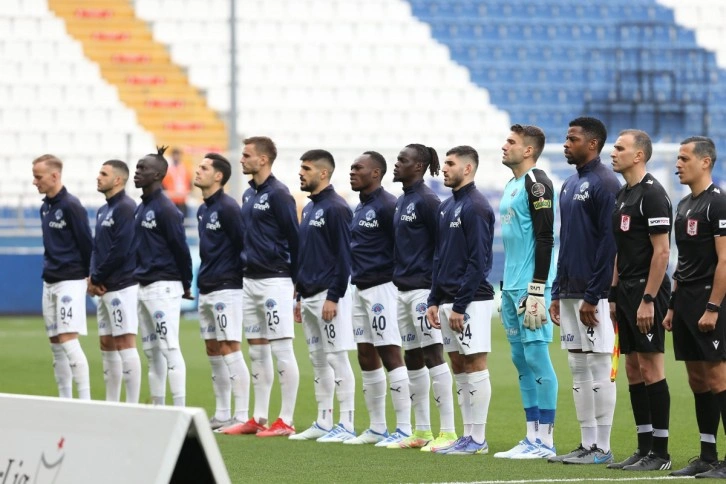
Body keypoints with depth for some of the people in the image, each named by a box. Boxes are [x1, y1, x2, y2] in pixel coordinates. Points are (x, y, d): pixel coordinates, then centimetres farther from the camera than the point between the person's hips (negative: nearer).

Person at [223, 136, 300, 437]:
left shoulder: (278, 194, -11)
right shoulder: (249, 195, 14)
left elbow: (294, 238, -11)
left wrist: (295, 281, -9)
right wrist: (245, 271, 15)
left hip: (274, 280, -9)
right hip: (250, 280, 9)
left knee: (282, 350, -6)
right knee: (257, 351, 11)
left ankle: (286, 421, -5)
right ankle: (259, 418, 16)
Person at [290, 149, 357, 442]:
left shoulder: (336, 208, -12)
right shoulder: (309, 209, 17)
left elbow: (343, 256, -16)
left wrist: (333, 297, -20)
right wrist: (300, 297, 19)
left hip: (329, 296, -9)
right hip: (309, 296, 9)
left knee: (337, 358, -7)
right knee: (318, 361, 11)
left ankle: (347, 425, -6)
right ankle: (323, 423, 16)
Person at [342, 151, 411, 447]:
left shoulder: (386, 205, -13)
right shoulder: (360, 208, 16)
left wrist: (398, 280, -15)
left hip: (381, 287, -10)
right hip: (360, 289, 10)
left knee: (390, 355, -10)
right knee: (366, 359, 11)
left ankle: (404, 429, -9)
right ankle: (377, 428, 17)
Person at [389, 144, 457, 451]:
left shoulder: (427, 201, -11)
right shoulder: (401, 201, 16)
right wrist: (399, 276, 16)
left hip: (423, 288, -10)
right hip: (403, 288, 10)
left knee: (432, 354, -10)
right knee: (412, 359, 11)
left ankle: (448, 432, -10)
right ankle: (422, 432, 17)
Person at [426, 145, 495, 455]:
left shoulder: (476, 207, -12)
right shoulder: (447, 207, 16)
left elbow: (478, 261, -16)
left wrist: (460, 306, -18)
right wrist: (434, 300, 13)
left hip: (471, 301, -9)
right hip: (448, 300, 9)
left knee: (474, 366, -5)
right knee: (459, 368, 10)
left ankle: (478, 440, -2)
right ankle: (468, 436, 14)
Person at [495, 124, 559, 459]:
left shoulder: (536, 184, -11)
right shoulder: (512, 186, 18)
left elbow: (545, 239, -17)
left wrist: (537, 292, -20)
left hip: (530, 286, -10)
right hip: (511, 287, 10)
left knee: (536, 357, -8)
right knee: (521, 359, 9)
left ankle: (545, 441, -5)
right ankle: (532, 438, 13)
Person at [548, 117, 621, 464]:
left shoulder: (604, 184, -11)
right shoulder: (569, 186, 17)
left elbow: (609, 243, -16)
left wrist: (592, 297, -19)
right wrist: (557, 293, 16)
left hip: (594, 295, -9)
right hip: (570, 293, 9)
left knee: (599, 369, -5)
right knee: (578, 370, 10)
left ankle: (602, 448, -2)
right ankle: (587, 444, 14)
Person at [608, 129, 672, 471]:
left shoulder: (652, 194, -13)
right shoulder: (623, 196, 16)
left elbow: (661, 251, -18)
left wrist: (648, 299, -21)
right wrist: (614, 295, 18)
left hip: (647, 292, -9)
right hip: (627, 292, 9)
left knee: (650, 367, -8)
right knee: (633, 369, 9)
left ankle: (660, 452, -5)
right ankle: (644, 448, 13)